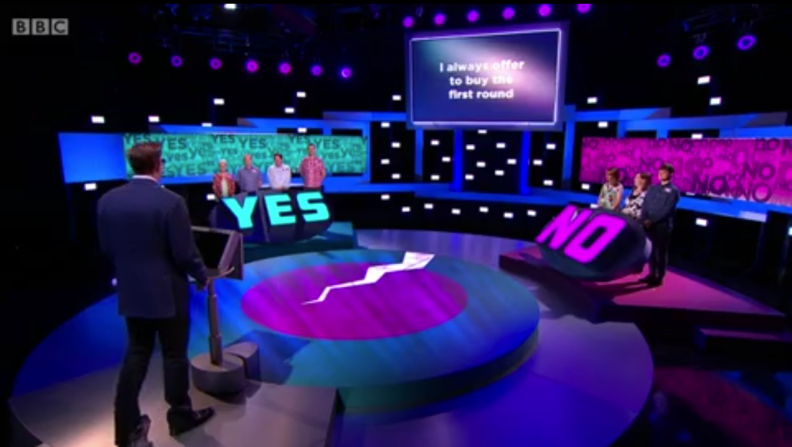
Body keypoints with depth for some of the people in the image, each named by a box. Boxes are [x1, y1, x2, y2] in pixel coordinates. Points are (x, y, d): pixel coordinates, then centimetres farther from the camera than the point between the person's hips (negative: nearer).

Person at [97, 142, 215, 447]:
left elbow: (107, 249, 8)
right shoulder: (170, 202, -20)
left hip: (131, 293, 6)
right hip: (167, 293, -6)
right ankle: (180, 416, 27)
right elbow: (185, 253, -17)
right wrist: (202, 276, 1)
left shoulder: (107, 201, 0)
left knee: (136, 355, 17)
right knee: (174, 356, 10)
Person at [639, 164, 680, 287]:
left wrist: (652, 220, -19)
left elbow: (667, 210, -13)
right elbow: (645, 205, 8)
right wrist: (643, 219, -6)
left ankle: (659, 278, 9)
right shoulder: (653, 188, 14)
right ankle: (652, 274, 23)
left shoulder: (673, 191, -4)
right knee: (651, 250, 11)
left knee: (661, 251, 2)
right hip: (649, 224, 5)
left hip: (663, 225, -5)